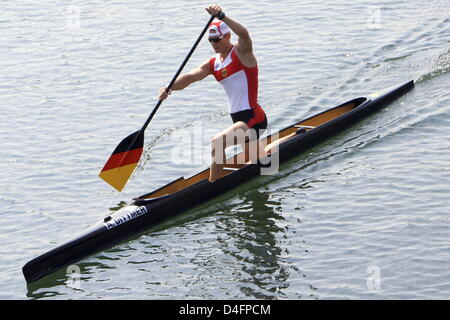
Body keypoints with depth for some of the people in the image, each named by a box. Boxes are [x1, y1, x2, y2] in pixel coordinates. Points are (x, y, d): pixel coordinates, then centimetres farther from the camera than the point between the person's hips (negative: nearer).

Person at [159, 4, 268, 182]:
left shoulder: (241, 53, -10)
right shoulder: (212, 64, 9)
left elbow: (244, 34, -33)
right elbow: (189, 77, -4)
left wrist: (221, 16, -45)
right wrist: (169, 88, -23)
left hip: (253, 118, -9)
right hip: (238, 119, 9)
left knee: (217, 141, -27)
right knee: (258, 164, 26)